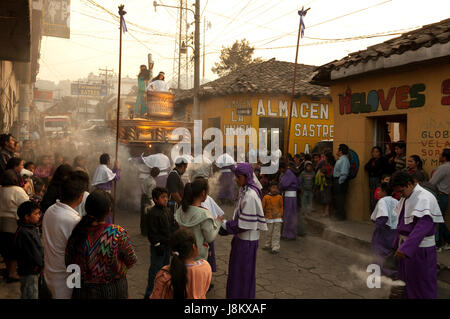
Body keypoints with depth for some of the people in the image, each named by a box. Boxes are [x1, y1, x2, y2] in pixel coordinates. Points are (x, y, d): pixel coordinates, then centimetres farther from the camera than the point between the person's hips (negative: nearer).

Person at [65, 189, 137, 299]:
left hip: (84, 292, 1)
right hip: (115, 291, -1)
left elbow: (69, 265, -5)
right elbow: (131, 261, -11)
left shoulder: (76, 234, -17)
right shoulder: (118, 233, -23)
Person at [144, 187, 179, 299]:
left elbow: (173, 226, 17)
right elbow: (152, 232, -19)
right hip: (158, 247, -8)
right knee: (155, 269, -1)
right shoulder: (152, 213, -18)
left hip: (167, 245, 8)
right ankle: (149, 294, 10)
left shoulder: (167, 211, 9)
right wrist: (158, 245, -19)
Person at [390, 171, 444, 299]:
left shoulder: (425, 198, -20)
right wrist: (397, 244, 16)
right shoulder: (406, 197, 8)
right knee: (406, 279, 18)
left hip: (420, 248, -8)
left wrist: (406, 247, -37)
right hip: (406, 245, 8)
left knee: (423, 285, 5)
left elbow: (423, 225, -31)